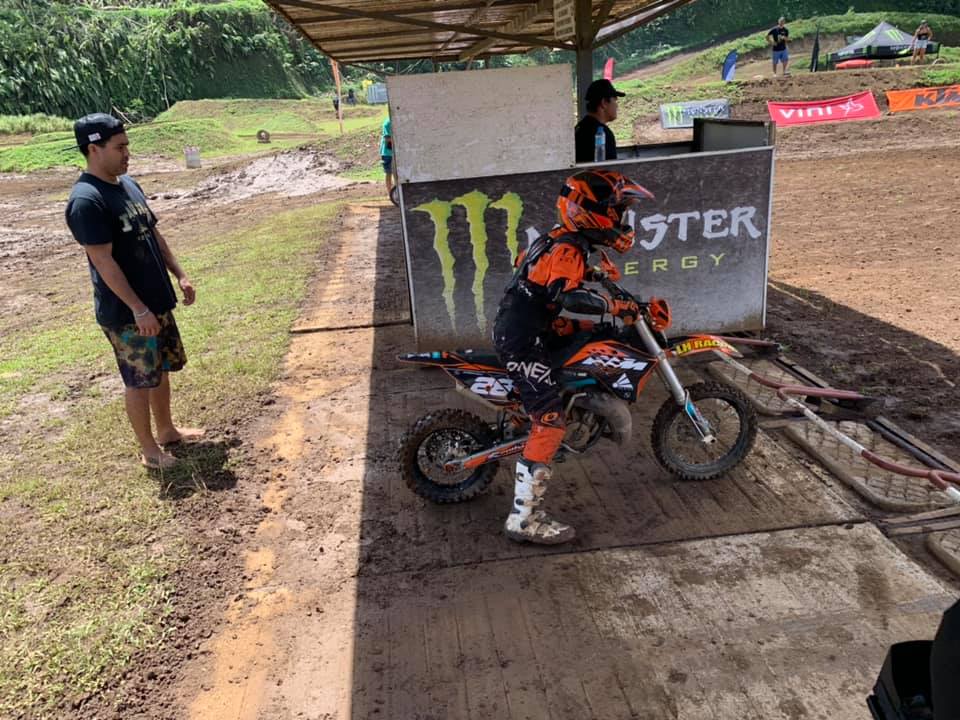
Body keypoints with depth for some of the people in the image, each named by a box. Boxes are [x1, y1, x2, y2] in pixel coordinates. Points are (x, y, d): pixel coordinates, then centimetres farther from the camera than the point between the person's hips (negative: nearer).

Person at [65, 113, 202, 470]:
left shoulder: (128, 184, 8)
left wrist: (180, 275, 11)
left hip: (158, 301, 8)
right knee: (140, 381, 4)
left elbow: (153, 235, 16)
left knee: (161, 369, 20)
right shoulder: (86, 200, -20)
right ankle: (149, 449, 19)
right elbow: (103, 261, -23)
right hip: (126, 312, -8)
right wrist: (138, 309, -23)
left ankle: (167, 430, 36)